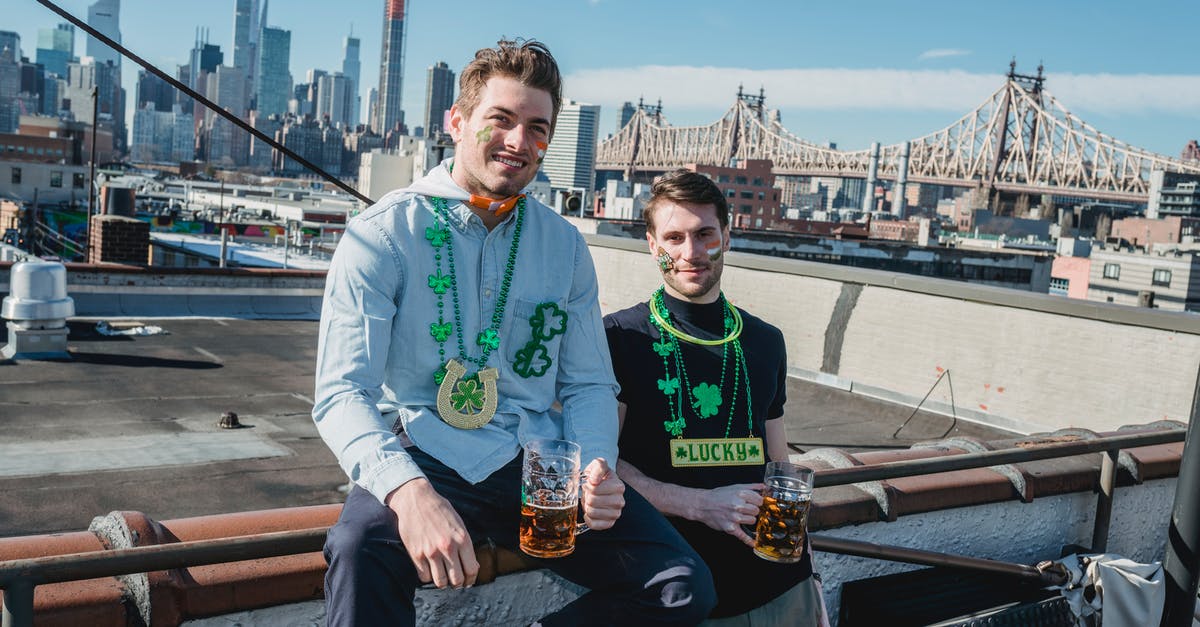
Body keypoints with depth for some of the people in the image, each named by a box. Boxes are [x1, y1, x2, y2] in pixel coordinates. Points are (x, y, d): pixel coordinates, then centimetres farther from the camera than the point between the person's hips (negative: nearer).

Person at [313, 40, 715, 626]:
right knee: (359, 553, -37)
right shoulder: (383, 233, -4)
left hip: (539, 466, 4)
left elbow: (589, 385, 13)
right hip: (424, 462, -3)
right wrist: (408, 491, -32)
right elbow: (341, 391, -12)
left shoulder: (565, 245, 9)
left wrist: (595, 467, -10)